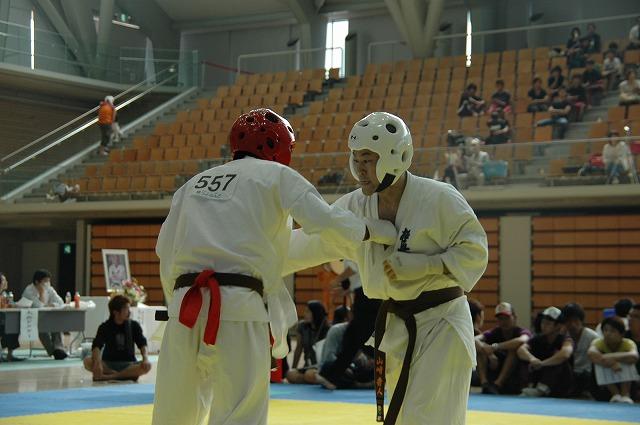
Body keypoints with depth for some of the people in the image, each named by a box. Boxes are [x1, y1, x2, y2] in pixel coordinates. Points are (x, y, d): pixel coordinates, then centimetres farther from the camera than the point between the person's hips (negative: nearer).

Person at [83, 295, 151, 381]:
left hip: (128, 364, 1)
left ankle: (109, 376, -32)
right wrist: (97, 363, -34)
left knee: (147, 366, -30)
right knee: (87, 361, -30)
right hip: (108, 364, -1)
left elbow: (142, 344, -1)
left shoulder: (134, 326, 3)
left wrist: (145, 358, -22)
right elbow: (96, 346, -15)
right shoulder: (105, 327, -3)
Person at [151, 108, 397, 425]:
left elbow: (165, 250, 18)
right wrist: (377, 231, 14)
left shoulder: (195, 183, 23)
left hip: (185, 304, 5)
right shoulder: (277, 175, 9)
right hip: (238, 310, -5)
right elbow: (327, 222, -2)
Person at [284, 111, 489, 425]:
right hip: (397, 326, 6)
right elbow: (307, 243, 5)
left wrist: (423, 265, -26)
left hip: (442, 322, -6)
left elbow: (473, 250, -15)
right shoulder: (355, 207, -1)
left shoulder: (439, 199, -17)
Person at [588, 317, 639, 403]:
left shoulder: (628, 343, -19)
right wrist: (611, 363, -53)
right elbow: (591, 353, -43)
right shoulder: (599, 342, -17)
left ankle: (625, 394, -31)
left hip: (627, 380, -1)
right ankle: (615, 394, -29)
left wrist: (613, 357, -51)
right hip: (604, 382, 1)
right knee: (600, 363, -28)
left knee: (626, 361, -28)